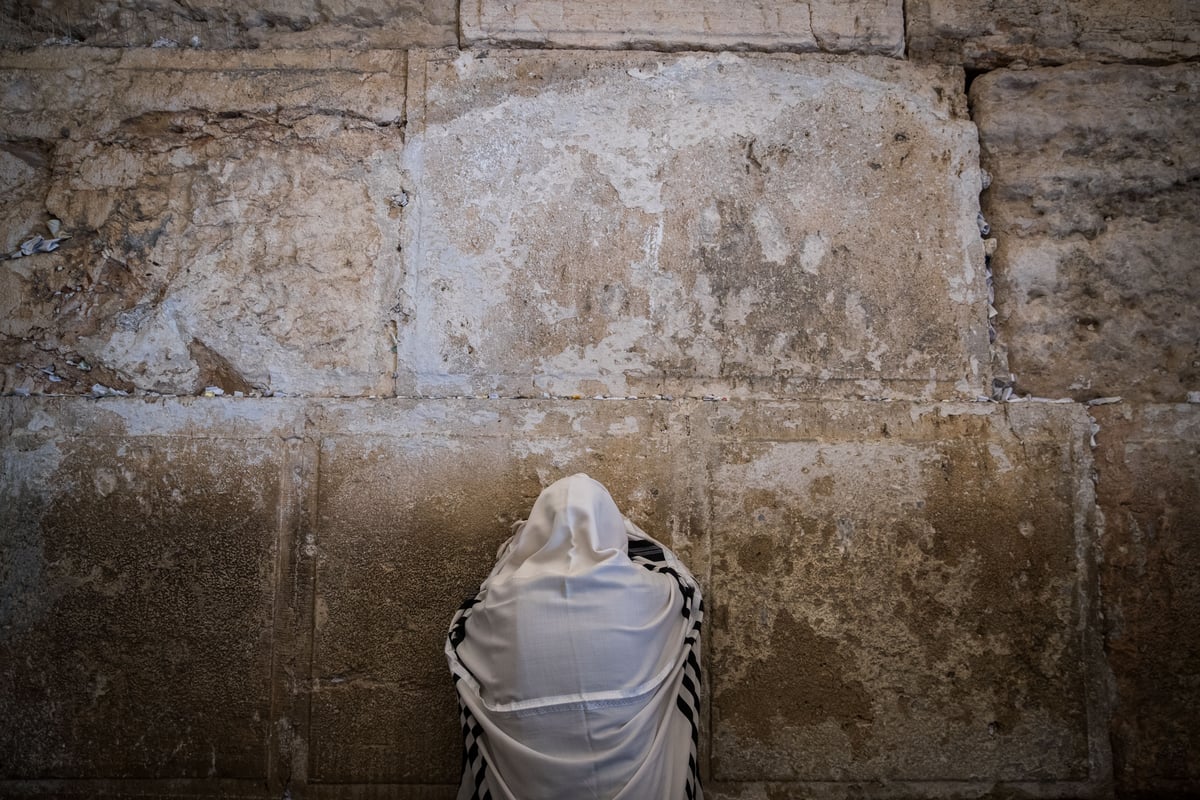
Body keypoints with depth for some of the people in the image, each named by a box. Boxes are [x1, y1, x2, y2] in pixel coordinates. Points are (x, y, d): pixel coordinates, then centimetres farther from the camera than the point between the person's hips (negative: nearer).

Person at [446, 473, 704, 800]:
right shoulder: (640, 590, -11)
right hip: (627, 769, 0)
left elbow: (458, 637, 10)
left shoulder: (506, 597, -11)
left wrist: (508, 558, 14)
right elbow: (686, 585, 13)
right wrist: (621, 527, 20)